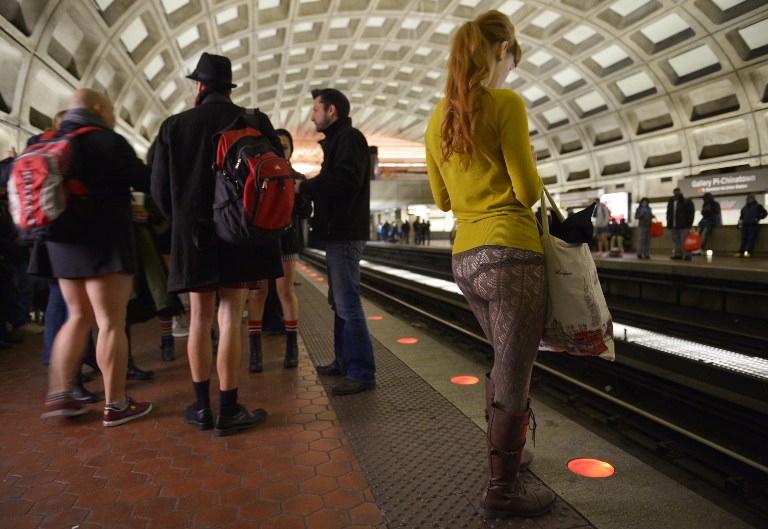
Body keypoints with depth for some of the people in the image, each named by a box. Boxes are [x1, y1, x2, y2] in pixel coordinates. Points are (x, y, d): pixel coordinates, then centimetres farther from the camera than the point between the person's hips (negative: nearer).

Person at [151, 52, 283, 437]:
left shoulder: (174, 126, 2)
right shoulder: (255, 122, 0)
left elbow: (160, 189, 3)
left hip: (193, 235, 1)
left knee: (199, 320, 10)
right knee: (230, 321, 1)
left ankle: (202, 408, 18)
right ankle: (228, 411, 6)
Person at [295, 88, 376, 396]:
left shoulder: (349, 138, -9)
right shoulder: (337, 140, 23)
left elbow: (345, 179, -24)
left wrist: (303, 187, -15)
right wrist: (307, 189, 4)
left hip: (345, 235, -11)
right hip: (338, 233, 11)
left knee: (348, 304, -10)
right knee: (339, 302, 15)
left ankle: (363, 374, -4)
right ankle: (344, 362, 26)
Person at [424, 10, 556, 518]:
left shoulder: (437, 119, 13)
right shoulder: (506, 104, -8)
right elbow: (529, 192, -10)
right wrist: (530, 168, 11)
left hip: (465, 260, 8)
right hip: (511, 253, -8)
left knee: (507, 361, 24)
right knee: (515, 373, 3)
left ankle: (504, 452, 39)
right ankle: (502, 490, 16)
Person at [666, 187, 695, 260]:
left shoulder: (686, 201, -1)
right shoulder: (671, 201, 17)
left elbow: (691, 212, -4)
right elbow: (669, 213, 22)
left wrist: (689, 223, -11)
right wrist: (669, 223, 13)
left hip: (683, 226, -6)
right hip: (673, 226, 6)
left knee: (684, 241, -10)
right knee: (676, 241, 7)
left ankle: (686, 255, -9)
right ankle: (678, 254, 12)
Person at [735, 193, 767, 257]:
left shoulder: (758, 206, 5)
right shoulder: (744, 207, 20)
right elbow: (741, 216, 30)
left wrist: (758, 218, -5)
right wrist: (740, 221, 14)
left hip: (753, 225, -5)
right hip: (745, 225, 5)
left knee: (751, 239, -10)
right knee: (744, 240, 1)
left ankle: (749, 252, -11)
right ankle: (740, 252, -1)